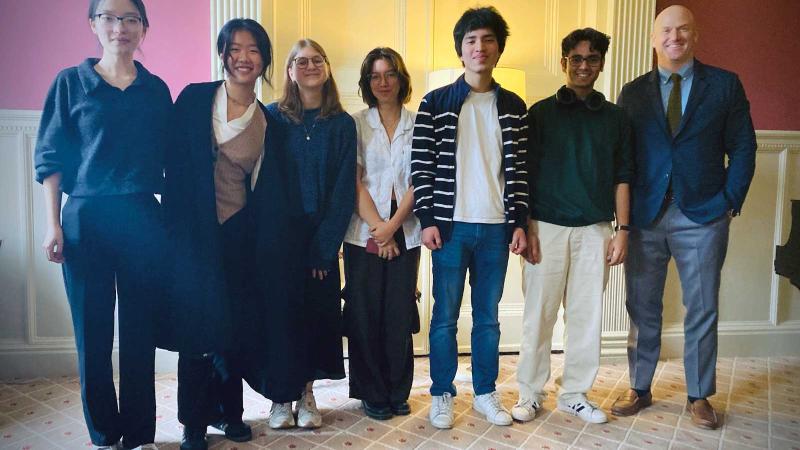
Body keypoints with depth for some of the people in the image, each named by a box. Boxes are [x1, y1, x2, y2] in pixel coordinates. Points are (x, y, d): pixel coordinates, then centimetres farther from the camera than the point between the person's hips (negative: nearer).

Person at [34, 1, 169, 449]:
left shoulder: (156, 89, 9)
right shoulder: (71, 82, 4)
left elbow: (170, 159, 10)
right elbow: (51, 158, 2)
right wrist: (54, 224, -5)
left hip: (142, 218, 1)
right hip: (85, 218, -1)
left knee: (140, 331, 6)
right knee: (93, 332, 6)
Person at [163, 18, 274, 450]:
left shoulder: (266, 120, 6)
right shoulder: (194, 99, -1)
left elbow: (259, 186, 10)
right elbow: (174, 167, -3)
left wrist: (258, 237, 6)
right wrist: (177, 230, -8)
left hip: (238, 236, 2)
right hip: (193, 232, -2)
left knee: (234, 326, 9)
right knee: (197, 325, 0)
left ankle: (228, 410, 28)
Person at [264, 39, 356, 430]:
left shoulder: (342, 124, 4)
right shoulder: (272, 116, 1)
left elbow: (344, 189, 0)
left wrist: (325, 244, -7)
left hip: (323, 237, 1)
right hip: (279, 235, -1)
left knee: (318, 310, 5)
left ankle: (306, 391, 19)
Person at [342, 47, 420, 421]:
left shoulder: (417, 124, 6)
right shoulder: (356, 124, 5)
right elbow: (354, 181, -1)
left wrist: (393, 224, -11)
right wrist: (377, 227, -9)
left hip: (404, 232, 1)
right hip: (364, 233, 0)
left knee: (399, 313, 4)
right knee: (365, 314, 3)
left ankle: (398, 392, 20)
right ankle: (372, 393, 17)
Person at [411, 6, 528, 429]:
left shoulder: (513, 106, 9)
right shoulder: (435, 103, 1)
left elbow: (518, 169, 7)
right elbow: (421, 167, -2)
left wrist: (519, 222, 2)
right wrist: (427, 220, -8)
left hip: (496, 227, 2)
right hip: (451, 225, -2)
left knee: (488, 316, 11)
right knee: (445, 316, 6)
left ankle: (485, 393, 24)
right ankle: (442, 395, 19)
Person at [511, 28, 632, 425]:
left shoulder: (614, 117, 11)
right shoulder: (540, 113, 4)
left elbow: (622, 177, 10)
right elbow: (525, 175, 1)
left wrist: (622, 229, 3)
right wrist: (525, 228, -6)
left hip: (594, 229, 3)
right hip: (546, 227, -2)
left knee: (587, 316, 7)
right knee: (539, 314, 2)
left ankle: (574, 394, 21)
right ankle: (530, 393, 16)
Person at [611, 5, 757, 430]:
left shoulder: (725, 85, 5)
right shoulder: (633, 92, 8)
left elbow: (742, 148, 4)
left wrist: (730, 202, -4)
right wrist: (624, 210, -3)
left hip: (703, 216, -1)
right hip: (644, 217, 1)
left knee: (702, 310, 7)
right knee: (642, 309, 8)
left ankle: (699, 396, 22)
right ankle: (639, 389, 22)